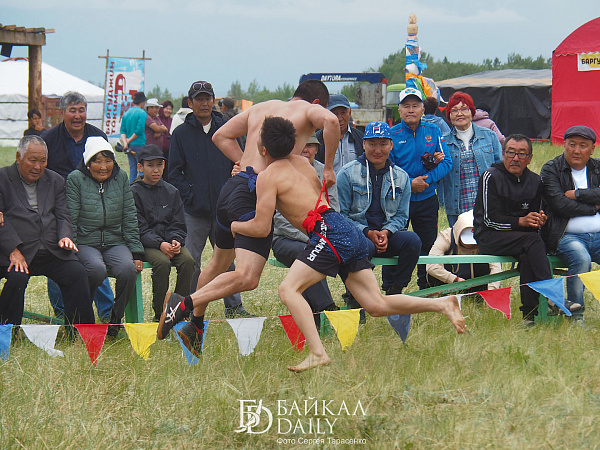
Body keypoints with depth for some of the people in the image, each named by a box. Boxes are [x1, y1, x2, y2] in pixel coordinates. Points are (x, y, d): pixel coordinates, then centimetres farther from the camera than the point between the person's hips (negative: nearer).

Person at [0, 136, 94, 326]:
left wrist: (65, 237, -7)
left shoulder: (55, 181, 20)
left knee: (77, 272, -20)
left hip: (52, 252, 4)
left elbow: (62, 216, 16)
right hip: (18, 253, -4)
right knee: (17, 277, -32)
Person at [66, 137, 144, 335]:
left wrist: (136, 252, 4)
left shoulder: (121, 178, 10)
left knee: (128, 269, -29)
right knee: (97, 269, -35)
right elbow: (70, 219, -2)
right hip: (85, 243, -3)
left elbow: (130, 218, 11)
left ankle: (116, 319, -8)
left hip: (115, 242, 3)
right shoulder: (76, 179, 0)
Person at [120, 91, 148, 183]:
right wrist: (129, 140, -9)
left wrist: (125, 142, -5)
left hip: (129, 146, 7)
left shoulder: (126, 113, 12)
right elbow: (139, 130, -18)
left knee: (132, 170, 10)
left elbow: (123, 130, 6)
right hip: (139, 144, -7)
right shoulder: (142, 113, -9)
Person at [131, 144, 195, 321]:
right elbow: (140, 229, -6)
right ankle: (160, 314, -22)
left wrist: (176, 241, -11)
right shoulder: (134, 192, 0)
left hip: (171, 241, 4)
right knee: (162, 262, -33)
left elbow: (178, 225, 12)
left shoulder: (171, 192, 13)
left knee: (187, 260, -26)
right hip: (146, 244, -4)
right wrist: (160, 244, -21)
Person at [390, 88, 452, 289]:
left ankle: (426, 288, 23)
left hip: (427, 199, 2)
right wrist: (409, 184, -20)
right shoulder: (392, 135, -5)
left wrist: (426, 179, -15)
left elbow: (446, 162, -1)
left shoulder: (433, 131, 3)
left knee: (428, 245, 9)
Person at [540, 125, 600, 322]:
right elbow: (560, 204, -8)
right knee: (581, 258, -34)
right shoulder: (551, 169, 5)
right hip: (566, 236, -4)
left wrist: (578, 194, -9)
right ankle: (576, 316, -24)